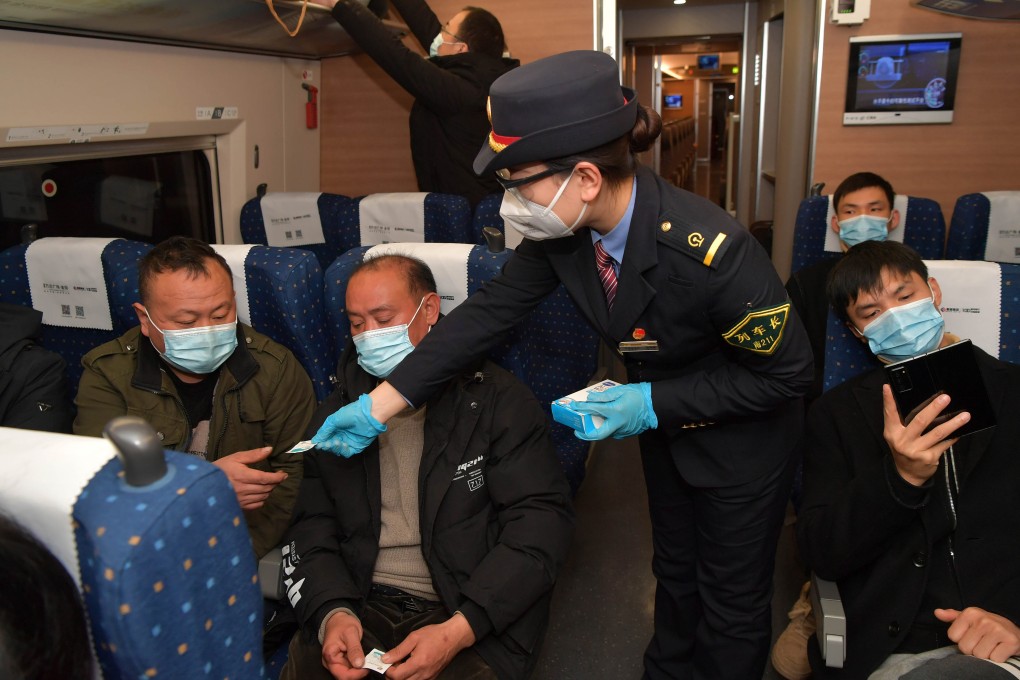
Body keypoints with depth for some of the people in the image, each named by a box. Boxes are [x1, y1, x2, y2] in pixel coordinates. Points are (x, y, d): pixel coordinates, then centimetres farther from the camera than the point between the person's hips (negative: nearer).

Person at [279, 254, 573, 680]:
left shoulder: (498, 400, -2)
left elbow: (541, 520, -8)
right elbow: (312, 529, 10)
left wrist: (458, 631, -17)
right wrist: (332, 612, -10)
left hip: (475, 623, -2)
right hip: (361, 608, 3)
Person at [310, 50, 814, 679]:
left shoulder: (710, 249, -38)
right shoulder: (563, 230, -20)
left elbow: (786, 372, -25)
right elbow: (490, 312, -13)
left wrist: (655, 403, -28)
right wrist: (378, 408, -15)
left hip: (743, 435, -5)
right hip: (665, 423, 6)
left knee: (732, 601, 13)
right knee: (675, 569, 26)